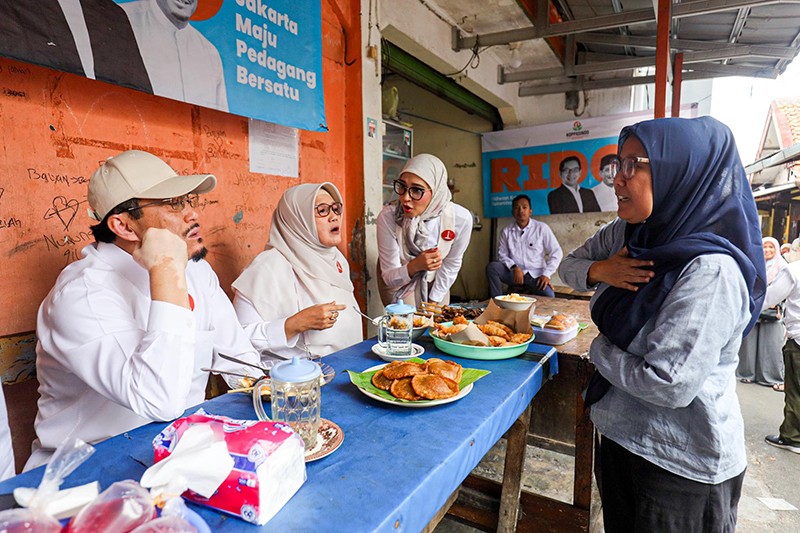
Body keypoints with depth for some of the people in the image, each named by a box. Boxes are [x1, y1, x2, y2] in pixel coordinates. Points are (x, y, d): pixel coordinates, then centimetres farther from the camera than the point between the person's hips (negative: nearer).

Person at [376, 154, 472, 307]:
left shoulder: (461, 218, -28)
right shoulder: (388, 216, -32)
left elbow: (450, 265, -10)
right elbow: (389, 278, -25)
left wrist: (433, 303, -7)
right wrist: (415, 266, -44)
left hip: (435, 282, 2)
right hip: (398, 281, -2)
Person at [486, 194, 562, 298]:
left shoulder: (542, 228, -1)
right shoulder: (506, 231, 6)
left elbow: (556, 252, 0)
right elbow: (502, 254, 5)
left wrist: (546, 274, -10)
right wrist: (514, 267, -15)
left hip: (535, 275, -2)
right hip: (514, 273, 2)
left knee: (549, 296, -30)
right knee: (492, 267, -24)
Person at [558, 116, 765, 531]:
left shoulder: (710, 271, -28)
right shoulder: (627, 234, -5)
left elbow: (668, 385, -31)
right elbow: (569, 265, 7)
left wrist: (600, 348, -14)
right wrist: (598, 271, -15)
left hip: (682, 467, -7)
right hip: (621, 436, 7)